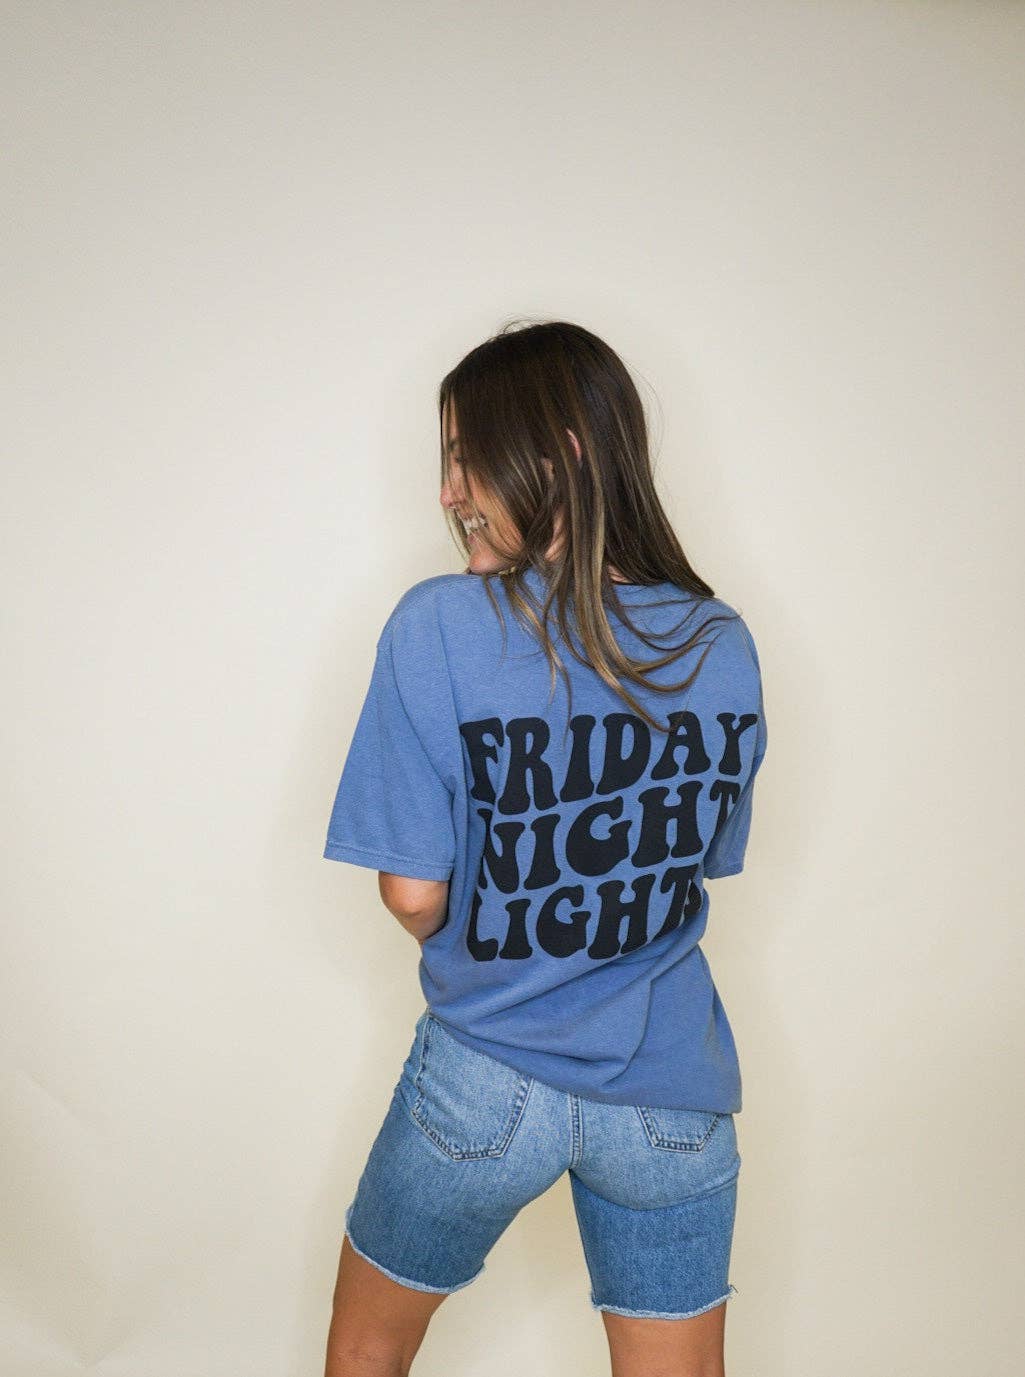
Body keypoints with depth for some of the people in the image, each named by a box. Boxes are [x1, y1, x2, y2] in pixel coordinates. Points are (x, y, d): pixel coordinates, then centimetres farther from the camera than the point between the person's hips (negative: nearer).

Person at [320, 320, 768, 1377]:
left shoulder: (439, 626, -19)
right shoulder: (724, 644, -5)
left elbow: (413, 892, -14)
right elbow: (705, 862, 4)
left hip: (488, 1082, -2)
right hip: (675, 1095, 3)